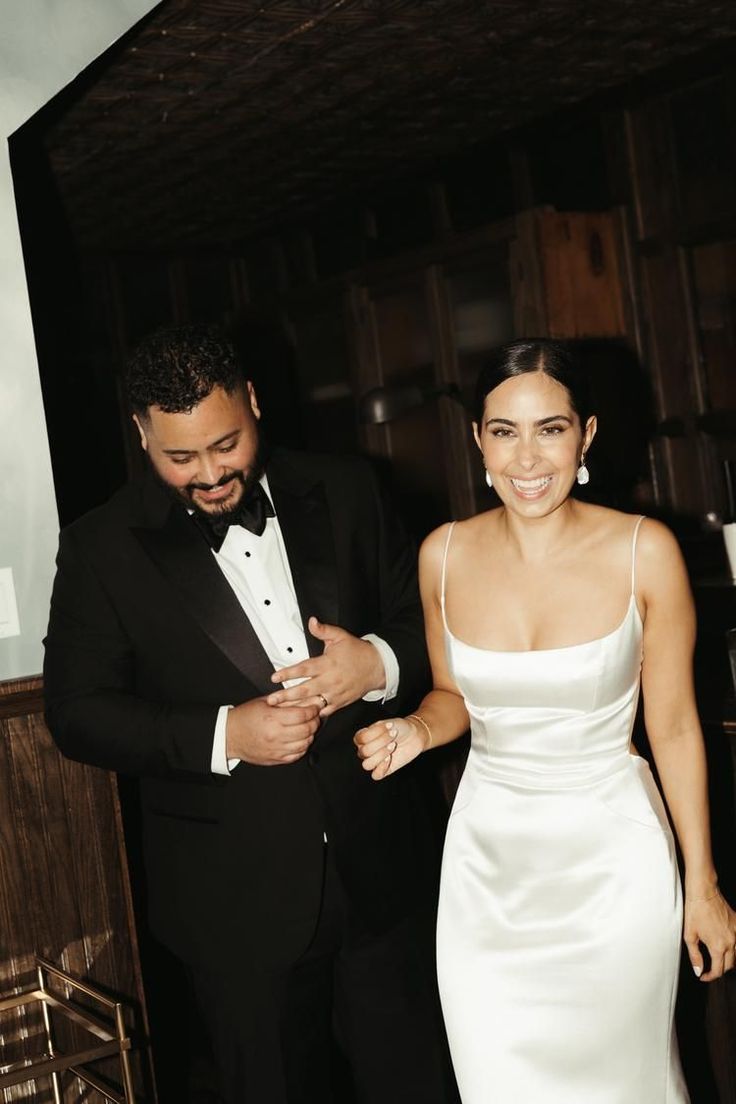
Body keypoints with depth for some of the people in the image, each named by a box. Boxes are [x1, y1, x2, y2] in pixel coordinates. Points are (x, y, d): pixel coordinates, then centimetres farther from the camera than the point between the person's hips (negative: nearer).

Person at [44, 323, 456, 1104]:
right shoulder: (102, 549, -6)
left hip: (379, 866, 2)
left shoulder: (345, 494, 0)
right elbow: (78, 712, -8)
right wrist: (223, 734, -21)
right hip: (238, 898, -2)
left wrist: (379, 664, -17)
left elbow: (425, 622, 6)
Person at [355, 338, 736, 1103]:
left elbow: (674, 726, -5)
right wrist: (416, 731, -12)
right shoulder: (444, 555, -6)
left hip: (612, 851, -2)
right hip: (488, 857, 2)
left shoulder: (643, 551, -13)